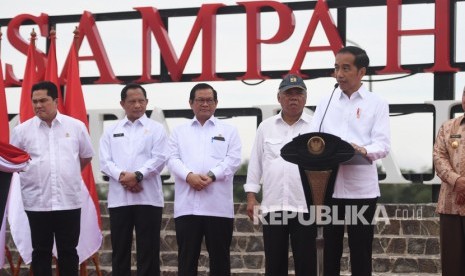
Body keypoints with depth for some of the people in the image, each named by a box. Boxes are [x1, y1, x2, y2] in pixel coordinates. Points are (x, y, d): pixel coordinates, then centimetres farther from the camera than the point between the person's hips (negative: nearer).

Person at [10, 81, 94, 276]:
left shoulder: (76, 126, 3)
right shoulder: (22, 130, 1)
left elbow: (86, 156, 16)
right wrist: (34, 175, 2)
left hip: (68, 200, 0)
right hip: (37, 201, 0)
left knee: (68, 251, 7)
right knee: (41, 252, 7)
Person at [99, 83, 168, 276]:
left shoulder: (156, 129, 7)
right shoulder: (111, 131, 13)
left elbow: (159, 159, -5)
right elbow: (105, 161, 4)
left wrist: (137, 176, -17)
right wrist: (122, 176, -14)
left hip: (148, 198, -2)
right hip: (119, 198, 2)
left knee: (148, 250, 1)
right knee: (120, 249, 7)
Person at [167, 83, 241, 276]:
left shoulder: (229, 130, 13)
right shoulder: (179, 131, 17)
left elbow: (233, 159, 0)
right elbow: (173, 158, 4)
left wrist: (211, 176, -16)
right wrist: (189, 176, -16)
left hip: (218, 205, -1)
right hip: (187, 205, 1)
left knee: (219, 257, 4)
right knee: (187, 257, 3)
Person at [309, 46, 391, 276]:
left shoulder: (377, 104, 4)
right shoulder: (325, 102, 13)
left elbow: (383, 144, -5)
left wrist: (364, 151, -27)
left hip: (361, 189, -2)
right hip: (329, 186, 3)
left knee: (361, 253, 3)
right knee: (330, 251, 8)